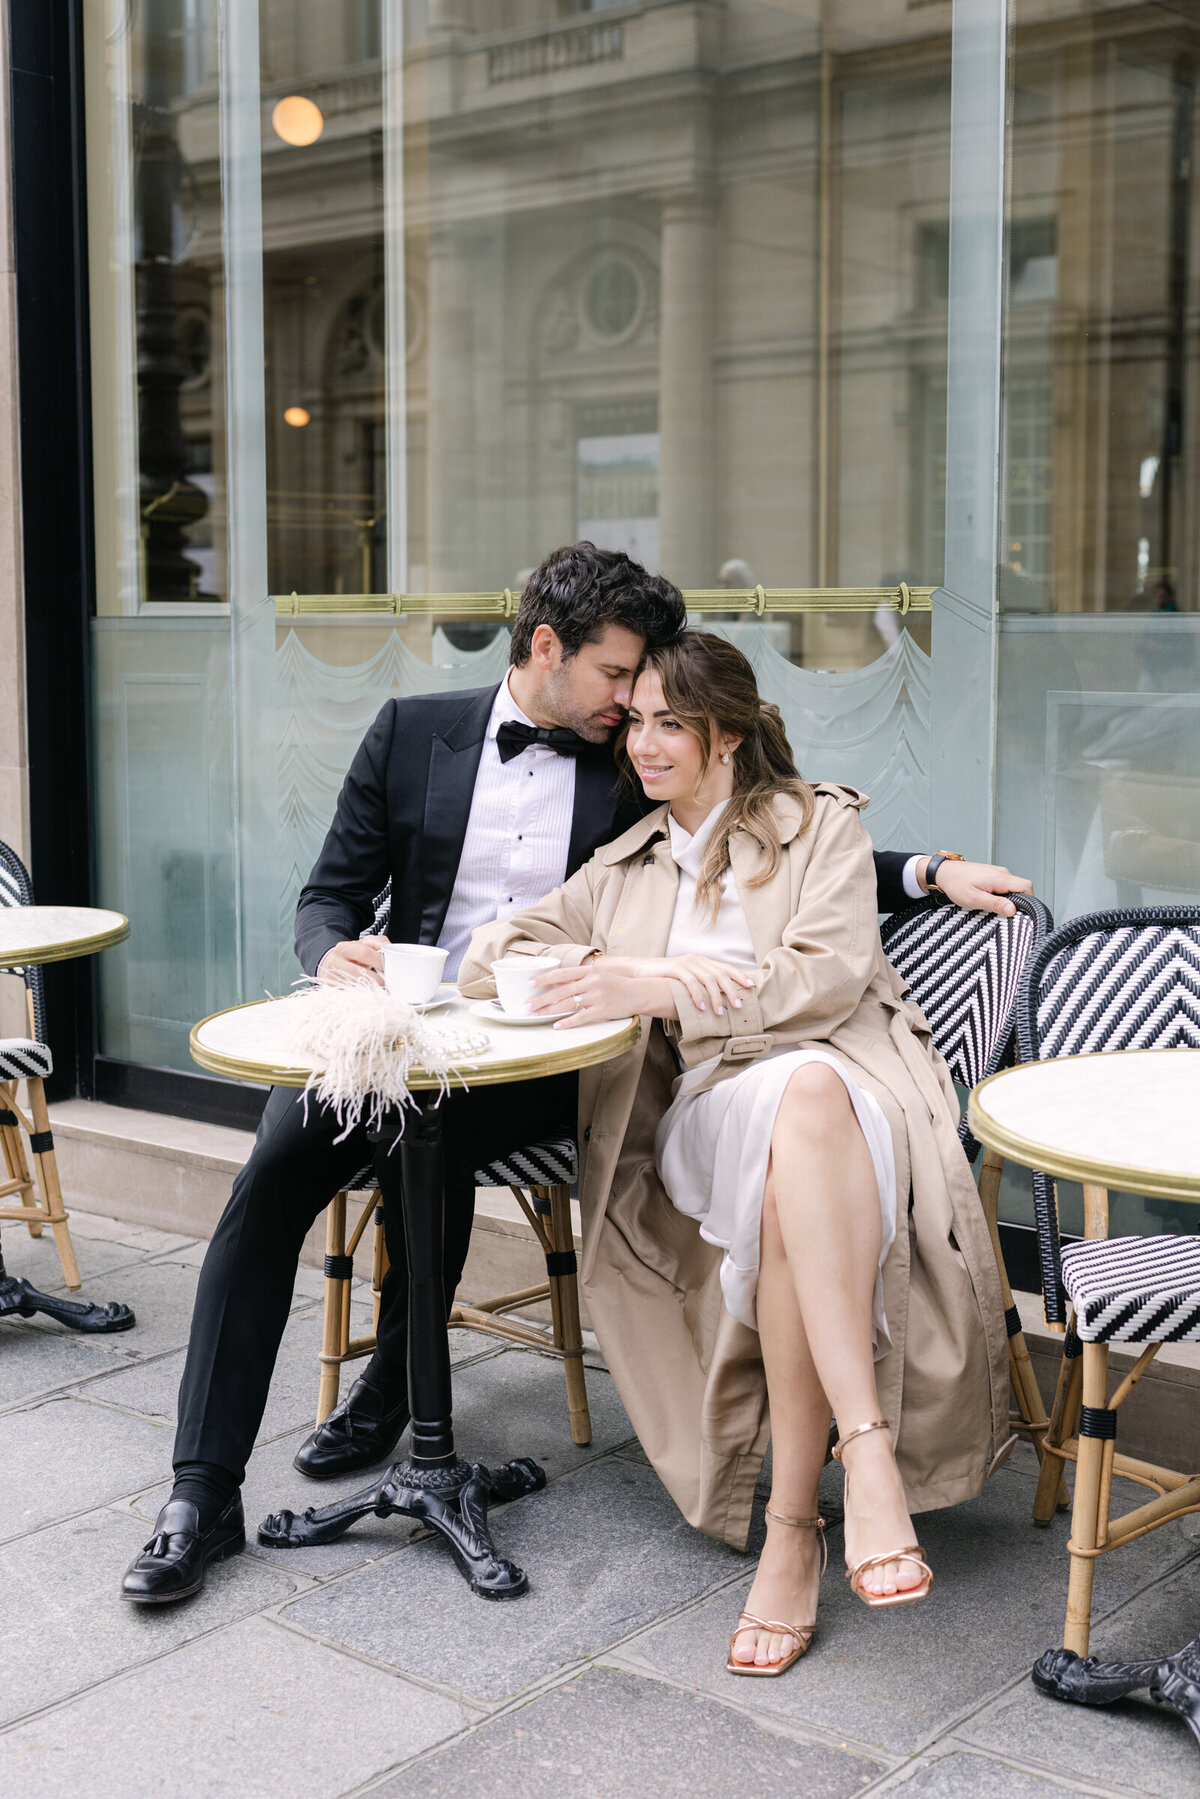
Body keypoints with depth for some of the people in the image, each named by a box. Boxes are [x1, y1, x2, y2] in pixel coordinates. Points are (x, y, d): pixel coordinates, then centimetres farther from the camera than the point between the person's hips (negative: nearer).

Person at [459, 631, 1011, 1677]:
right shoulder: (623, 869, 26)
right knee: (791, 1108, -38)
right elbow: (487, 959, 15)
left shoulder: (822, 824, 14)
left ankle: (793, 1528, -43)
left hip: (843, 1073, -2)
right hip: (709, 1101, 2)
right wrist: (663, 974, -4)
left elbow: (829, 979, -3)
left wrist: (653, 989, -15)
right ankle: (868, 1452, -46)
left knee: (807, 1100, -41)